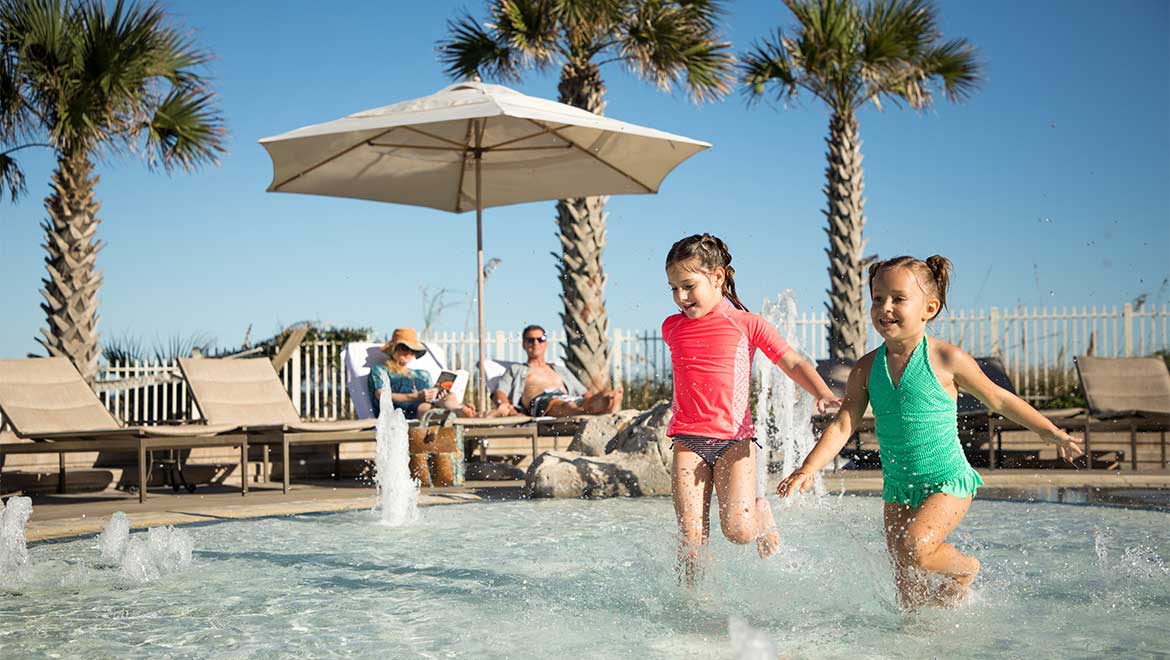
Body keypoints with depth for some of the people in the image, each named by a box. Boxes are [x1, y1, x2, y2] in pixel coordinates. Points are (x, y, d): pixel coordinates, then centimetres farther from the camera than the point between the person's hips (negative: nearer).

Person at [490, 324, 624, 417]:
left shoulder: (560, 370, 42)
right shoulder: (515, 370, 33)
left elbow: (585, 393, 33)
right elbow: (499, 393, 15)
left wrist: (601, 398, 6)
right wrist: (504, 405, -13)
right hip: (540, 401, -4)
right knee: (566, 406, -45)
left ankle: (608, 407, -72)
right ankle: (587, 413, -78)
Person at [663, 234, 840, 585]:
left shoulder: (746, 324, 1)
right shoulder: (672, 328, 11)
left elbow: (793, 363, -2)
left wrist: (823, 394, -18)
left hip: (734, 437, -3)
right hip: (688, 439, 3)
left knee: (737, 529, -13)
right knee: (690, 536, -5)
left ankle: (762, 514, 21)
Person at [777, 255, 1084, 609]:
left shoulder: (946, 359, -10)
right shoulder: (866, 368, -1)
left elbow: (1000, 400, 2)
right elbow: (842, 425, -4)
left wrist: (1052, 433, 9)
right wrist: (808, 469, -18)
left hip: (948, 481, -4)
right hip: (897, 488, 4)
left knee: (914, 548, -24)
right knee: (907, 591, 6)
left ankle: (965, 569, 5)